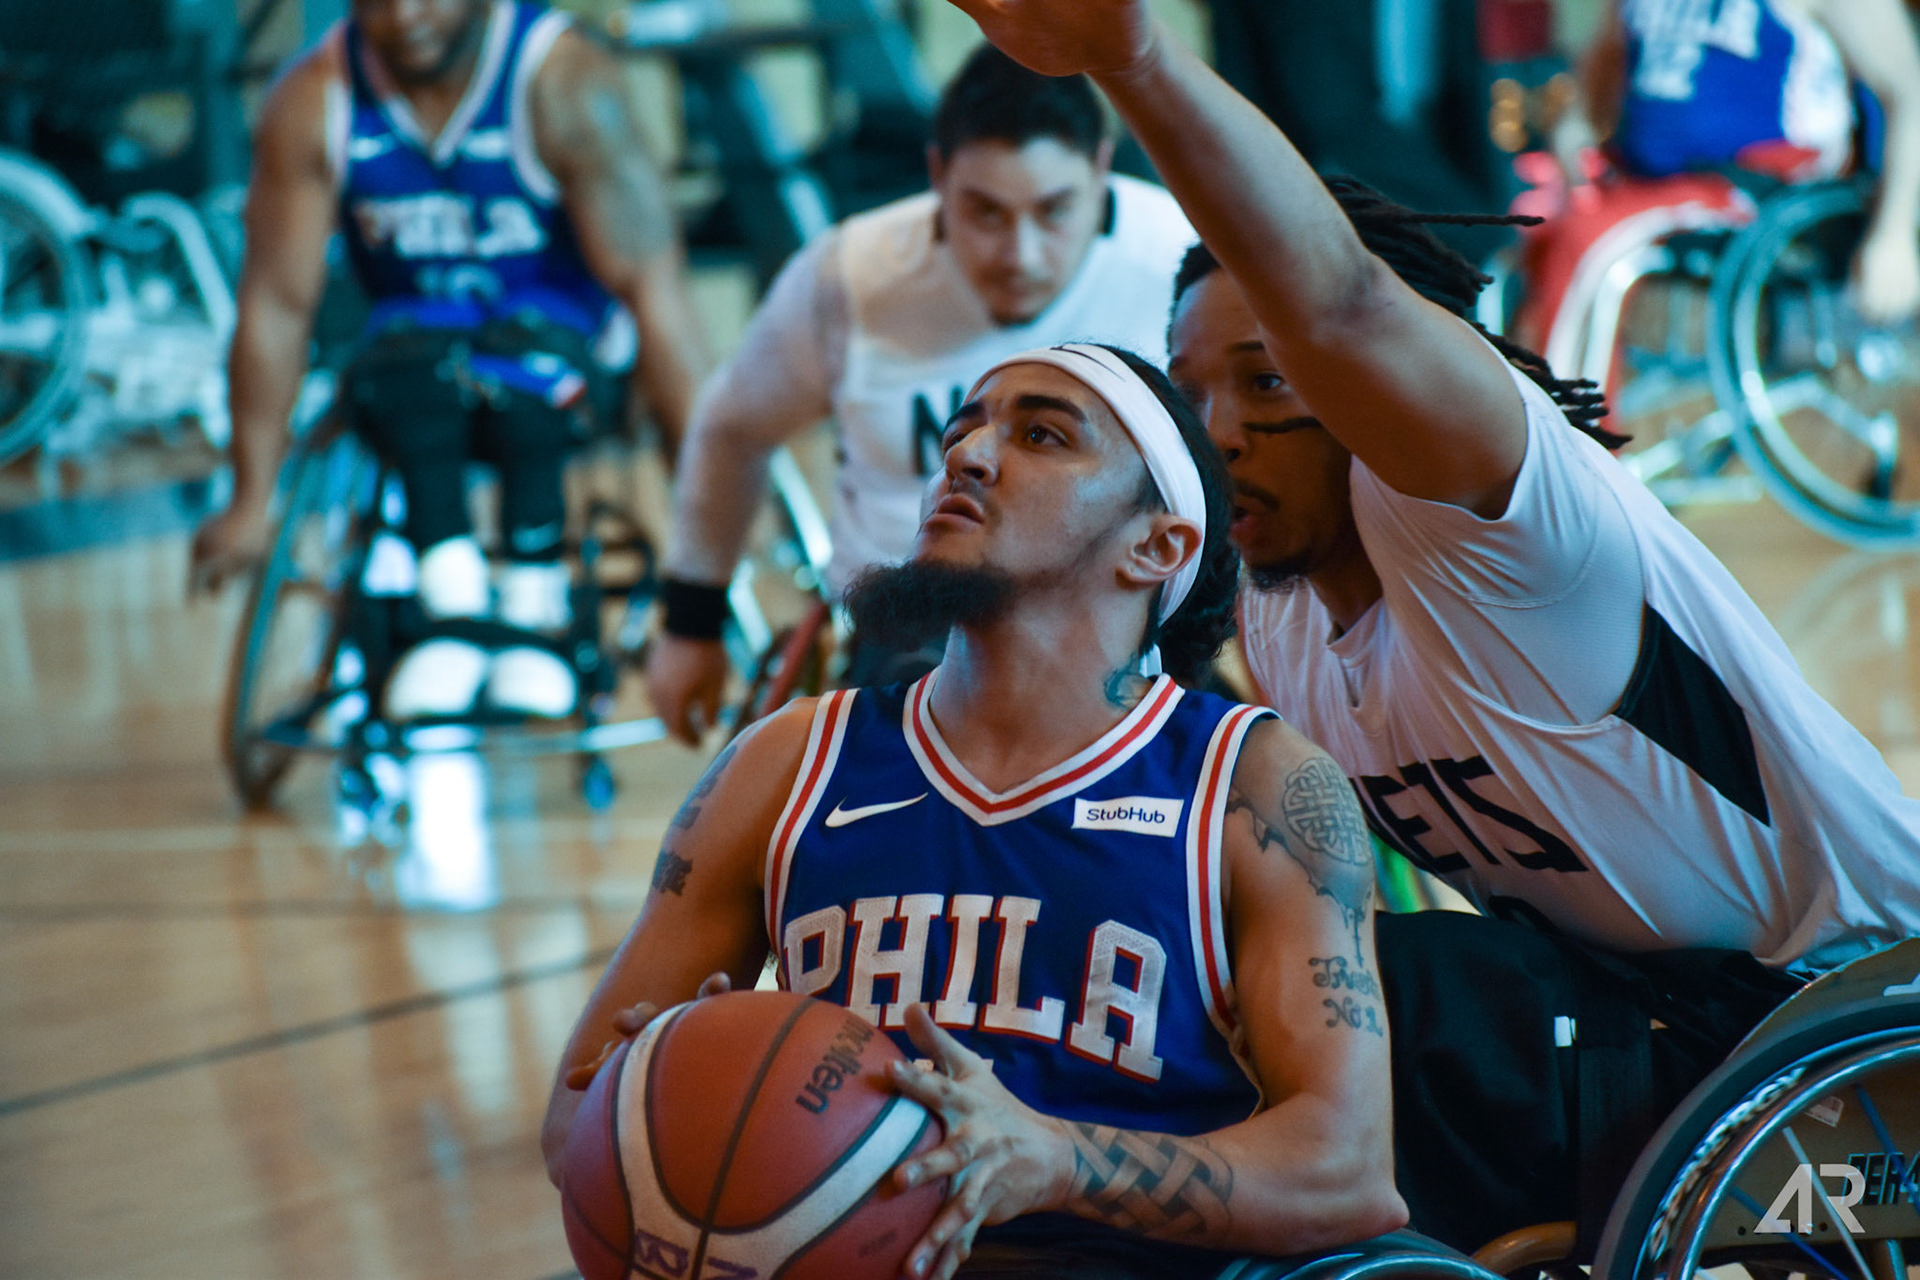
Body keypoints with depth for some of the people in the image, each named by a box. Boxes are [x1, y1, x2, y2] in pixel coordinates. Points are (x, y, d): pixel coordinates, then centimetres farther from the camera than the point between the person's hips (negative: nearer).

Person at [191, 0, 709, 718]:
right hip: (414, 335, 2)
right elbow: (275, 303, -9)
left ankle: (534, 613, -26)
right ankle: (453, 605, -34)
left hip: (560, 336, -2)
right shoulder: (311, 104, -12)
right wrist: (251, 503, -11)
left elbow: (650, 283, -23)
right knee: (407, 370, -34)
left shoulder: (563, 83, -20)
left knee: (525, 366, -37)